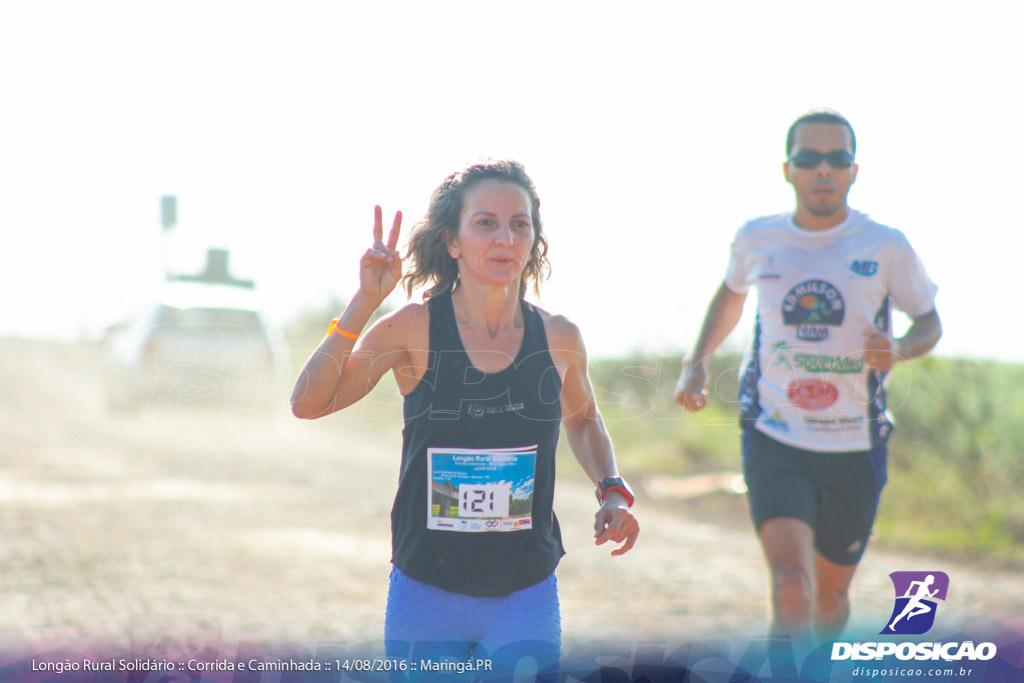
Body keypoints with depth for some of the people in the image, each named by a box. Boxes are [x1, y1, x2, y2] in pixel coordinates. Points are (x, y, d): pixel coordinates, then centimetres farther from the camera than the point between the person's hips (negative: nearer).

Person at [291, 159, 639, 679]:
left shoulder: (559, 338, 0)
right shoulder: (414, 329, -7)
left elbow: (583, 420, 20)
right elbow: (308, 404, -14)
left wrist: (613, 492, 4)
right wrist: (364, 303, -19)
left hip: (526, 601, 1)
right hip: (425, 596, -1)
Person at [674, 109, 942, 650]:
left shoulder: (885, 247, -4)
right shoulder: (756, 240, 2)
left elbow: (928, 323, 8)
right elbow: (730, 295, 24)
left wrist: (899, 349, -15)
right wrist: (697, 361, 11)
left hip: (855, 449, 1)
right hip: (774, 443, -1)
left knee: (830, 595, 15)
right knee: (791, 587, -21)